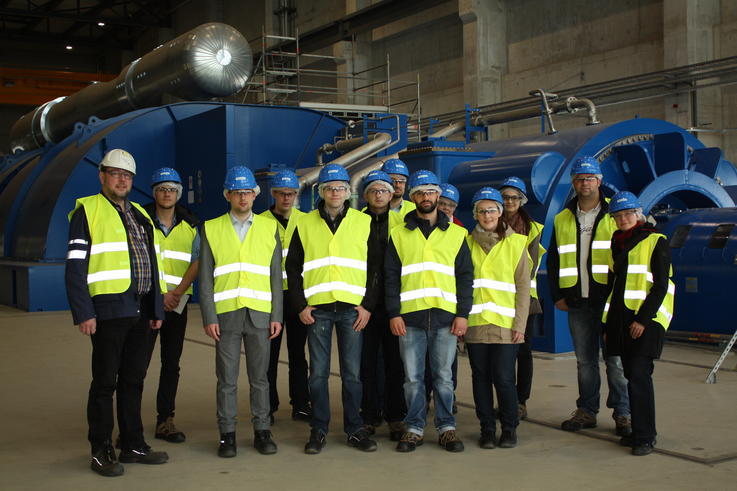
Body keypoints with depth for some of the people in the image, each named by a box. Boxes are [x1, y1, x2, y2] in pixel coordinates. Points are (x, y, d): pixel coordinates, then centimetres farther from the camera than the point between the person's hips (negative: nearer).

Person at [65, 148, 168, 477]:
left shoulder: (140, 216, 18)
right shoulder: (87, 211, -3)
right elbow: (75, 267, -8)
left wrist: (156, 308, 16)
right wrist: (84, 313, -15)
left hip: (139, 312, 6)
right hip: (108, 310, -6)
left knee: (133, 379, 12)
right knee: (105, 382, 1)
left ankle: (133, 445, 22)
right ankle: (101, 452, 11)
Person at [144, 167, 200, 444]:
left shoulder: (190, 226, 8)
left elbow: (197, 261, 2)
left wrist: (177, 291, -11)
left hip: (177, 304, 3)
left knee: (171, 364, 7)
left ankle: (165, 421, 15)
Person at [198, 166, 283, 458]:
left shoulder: (269, 228, 10)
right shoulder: (211, 229, 6)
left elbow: (276, 276, 9)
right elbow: (205, 278, 4)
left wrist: (276, 316, 2)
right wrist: (209, 317, -4)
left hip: (259, 313, 1)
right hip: (226, 313, -1)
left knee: (259, 376, 6)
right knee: (227, 378, 3)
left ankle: (262, 431, 16)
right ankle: (227, 434, 12)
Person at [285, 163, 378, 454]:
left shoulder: (364, 223, 6)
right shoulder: (305, 225, 8)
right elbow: (293, 268, 9)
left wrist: (368, 305, -3)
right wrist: (300, 306, 0)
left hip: (352, 309, 0)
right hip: (317, 308, 0)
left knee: (352, 373, 4)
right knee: (318, 373, 4)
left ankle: (355, 430, 14)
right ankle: (318, 430, 14)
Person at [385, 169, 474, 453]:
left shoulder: (456, 234, 11)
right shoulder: (399, 235, 9)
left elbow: (465, 277, 8)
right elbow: (390, 277, 6)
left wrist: (463, 314, -1)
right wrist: (393, 314, -4)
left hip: (445, 316, 0)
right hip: (410, 316, 0)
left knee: (443, 376, 5)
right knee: (412, 377, 4)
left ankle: (446, 427, 14)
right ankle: (414, 428, 13)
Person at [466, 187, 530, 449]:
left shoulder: (515, 243, 4)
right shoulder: (468, 243, 9)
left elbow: (523, 286, 2)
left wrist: (519, 324, -6)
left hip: (505, 324, -2)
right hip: (475, 323, 2)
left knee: (503, 377, -5)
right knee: (481, 377, 6)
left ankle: (509, 428, 13)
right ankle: (487, 428, 18)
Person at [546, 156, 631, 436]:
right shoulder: (562, 220, 13)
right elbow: (553, 261, 16)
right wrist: (557, 295, 7)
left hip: (610, 300, -3)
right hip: (577, 302, 3)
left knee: (615, 359, -1)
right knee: (585, 360, 10)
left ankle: (622, 413, 9)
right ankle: (587, 411, 19)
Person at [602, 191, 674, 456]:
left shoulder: (656, 242, -4)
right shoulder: (616, 244, 15)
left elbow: (660, 286, -10)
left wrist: (642, 319, -16)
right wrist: (608, 323, 16)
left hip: (647, 318, -6)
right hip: (622, 319, 6)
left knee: (639, 374, -13)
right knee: (632, 375, 8)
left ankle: (644, 437, -7)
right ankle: (642, 430, 18)